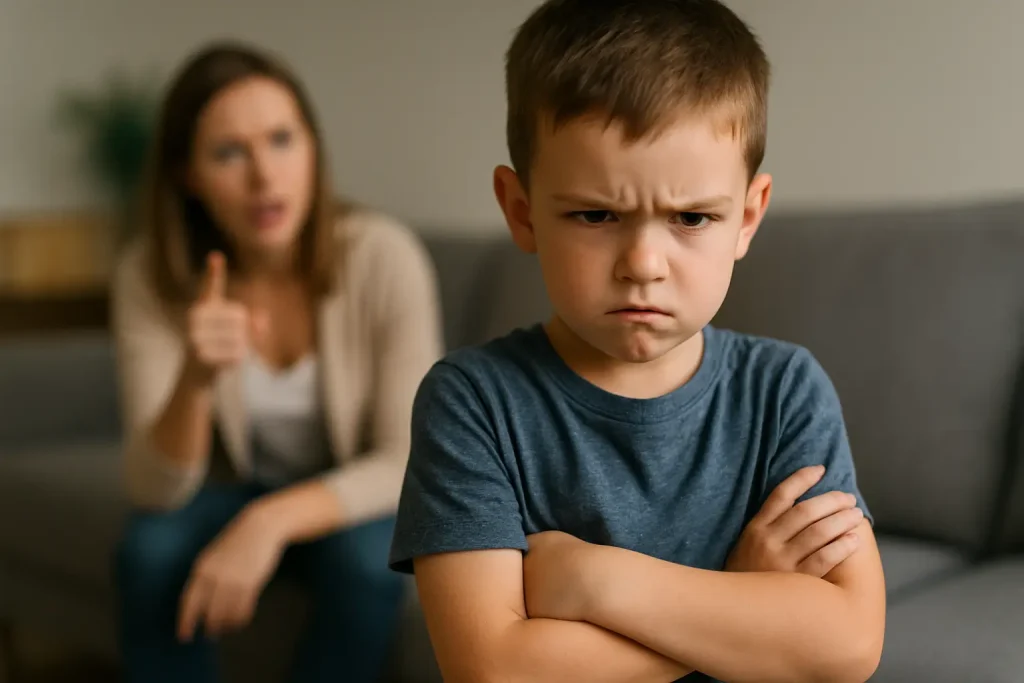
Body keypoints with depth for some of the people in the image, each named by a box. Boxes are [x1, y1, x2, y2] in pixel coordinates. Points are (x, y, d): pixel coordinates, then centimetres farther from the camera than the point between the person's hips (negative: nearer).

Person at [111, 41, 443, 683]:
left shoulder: (384, 256, -23)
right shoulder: (151, 276, -17)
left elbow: (411, 461, -21)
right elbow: (156, 491, -20)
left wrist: (273, 520, -36)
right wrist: (196, 379, -40)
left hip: (357, 502, -1)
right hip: (234, 494, 1)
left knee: (366, 563, -32)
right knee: (150, 549, -28)